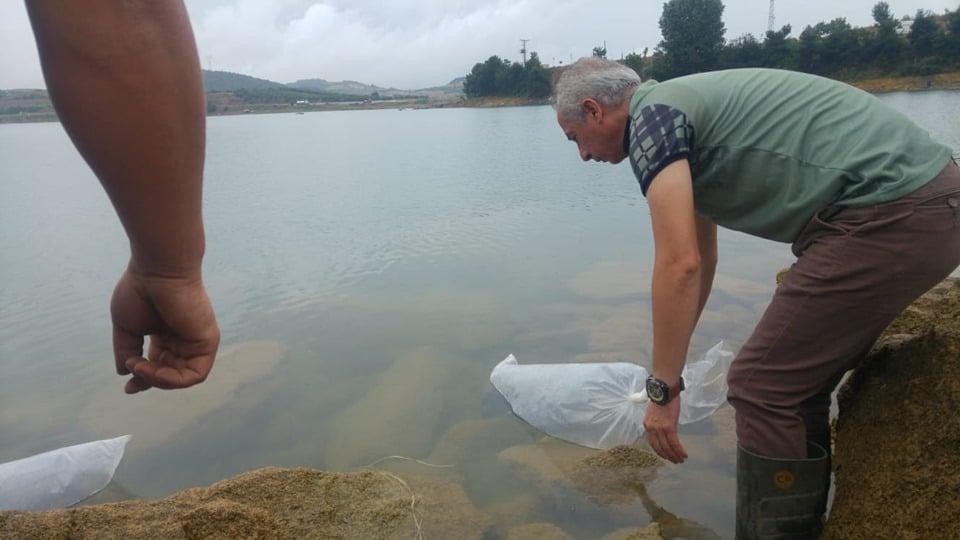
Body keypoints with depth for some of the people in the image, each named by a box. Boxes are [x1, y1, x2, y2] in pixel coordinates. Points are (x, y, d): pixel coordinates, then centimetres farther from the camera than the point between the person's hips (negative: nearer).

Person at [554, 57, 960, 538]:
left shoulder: (652, 113, -6)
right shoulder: (684, 107, 22)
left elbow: (679, 264, -17)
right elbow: (701, 259, 29)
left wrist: (663, 388, -7)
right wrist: (672, 365, 38)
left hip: (892, 209, -10)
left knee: (765, 386, -3)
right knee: (797, 379, 17)